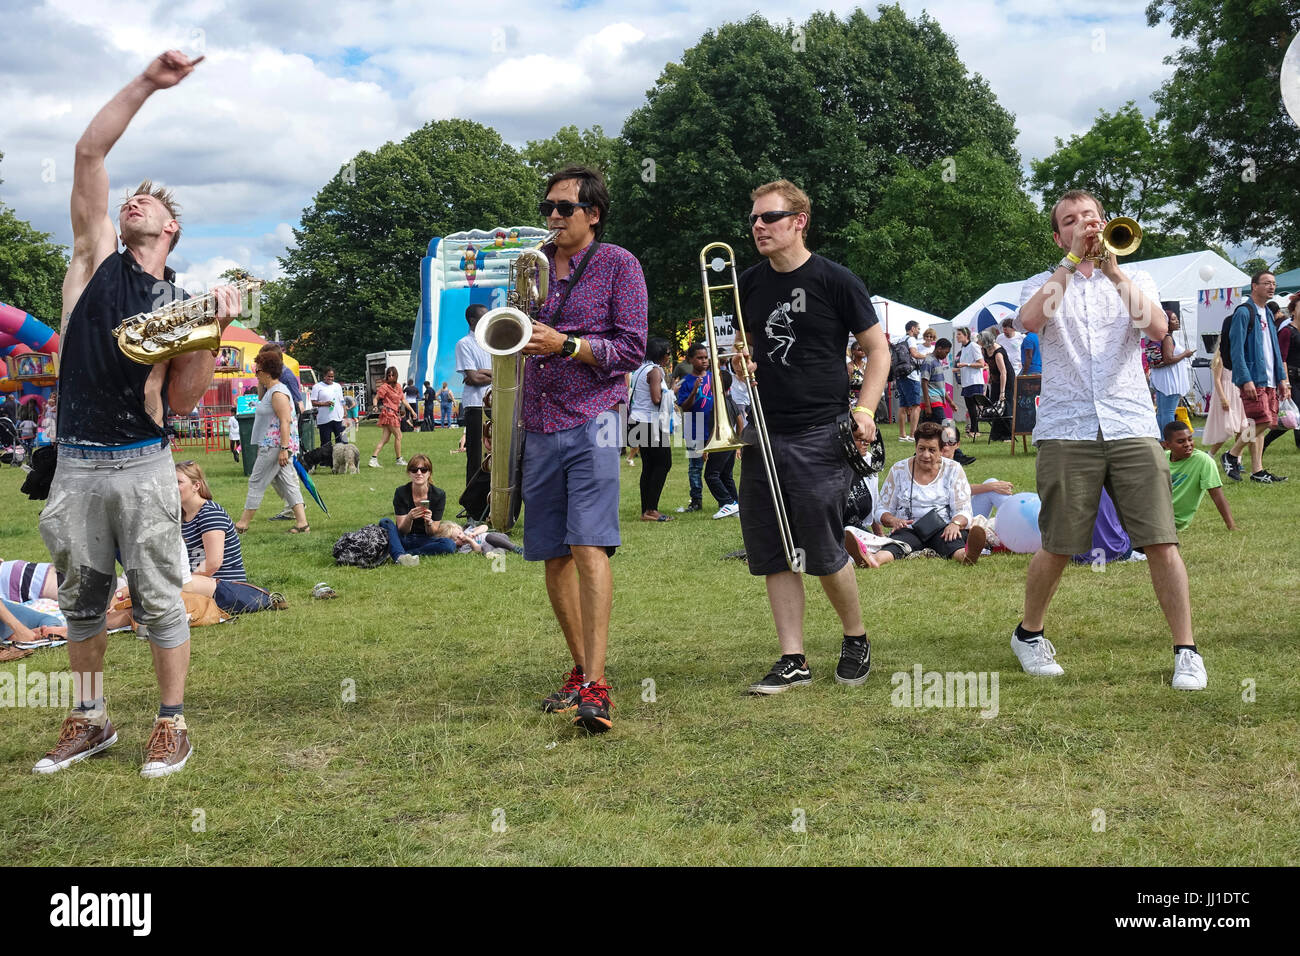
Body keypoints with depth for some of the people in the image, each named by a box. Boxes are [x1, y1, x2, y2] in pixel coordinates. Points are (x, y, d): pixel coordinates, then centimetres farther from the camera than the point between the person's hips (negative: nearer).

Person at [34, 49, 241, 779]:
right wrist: (146, 84, -10)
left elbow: (183, 402, -1)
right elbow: (90, 152, -5)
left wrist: (214, 333, -12)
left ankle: (173, 726, 13)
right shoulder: (97, 259, 4)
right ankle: (93, 722, 25)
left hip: (143, 466, -1)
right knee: (82, 601, 11)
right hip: (75, 464, 2)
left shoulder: (180, 299, 4)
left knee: (160, 600, 2)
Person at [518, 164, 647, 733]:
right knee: (553, 555, 8)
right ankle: (580, 671, 20)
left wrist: (565, 345, -16)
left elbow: (632, 347, -7)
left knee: (588, 547, -17)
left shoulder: (618, 264, 1)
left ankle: (595, 687, -19)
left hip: (591, 420, -6)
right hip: (539, 426, 6)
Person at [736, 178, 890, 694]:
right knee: (773, 556, 3)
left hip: (819, 435, -5)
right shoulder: (749, 284, 10)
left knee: (824, 554, -3)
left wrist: (864, 410, -10)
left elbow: (878, 348, 1)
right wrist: (741, 360, 0)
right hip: (763, 433, 5)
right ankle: (792, 660, 11)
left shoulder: (835, 281, -4)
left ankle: (856, 639, 22)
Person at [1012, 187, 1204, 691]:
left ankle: (1186, 650, 2)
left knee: (1162, 542, -7)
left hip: (1132, 427, 1)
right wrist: (1071, 262, -8)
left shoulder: (1133, 280, 16)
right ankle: (1029, 634, 24)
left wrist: (1114, 270, -8)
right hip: (1066, 432, -1)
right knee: (1057, 547, 2)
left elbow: (1157, 328, -5)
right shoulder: (1044, 284, 13)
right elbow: (1028, 320, -11)